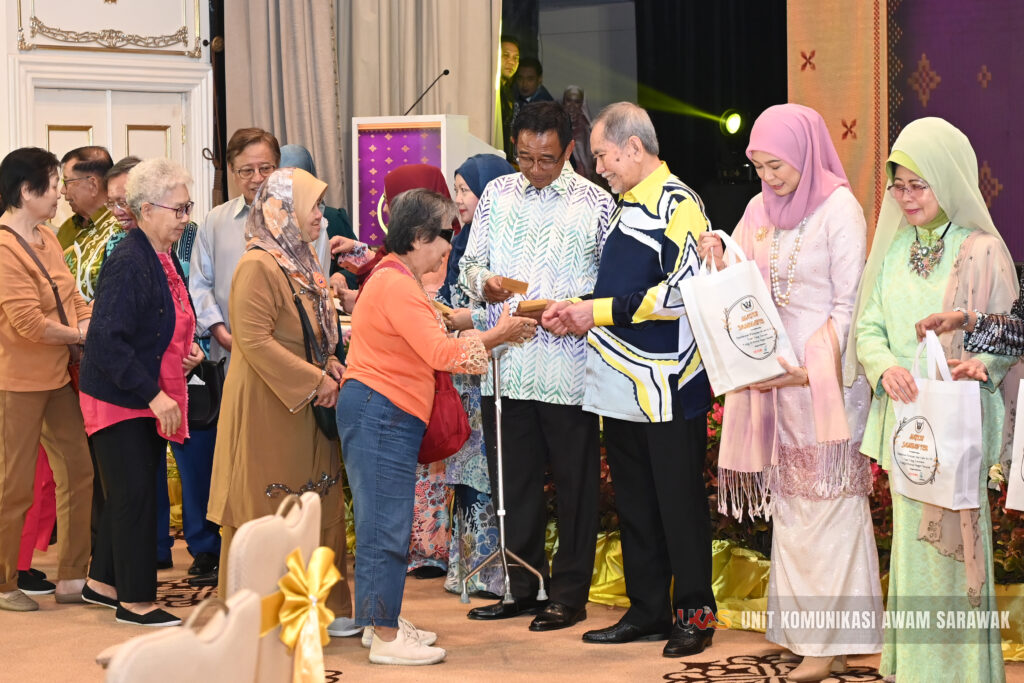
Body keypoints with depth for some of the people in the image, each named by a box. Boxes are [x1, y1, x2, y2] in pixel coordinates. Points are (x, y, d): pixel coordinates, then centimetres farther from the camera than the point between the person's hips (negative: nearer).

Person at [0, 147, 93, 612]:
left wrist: (92, 321, -5)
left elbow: (71, 297, 14)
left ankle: (72, 578, 18)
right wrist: (79, 334, -9)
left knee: (79, 472, 9)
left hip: (58, 377, 9)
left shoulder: (45, 237, 9)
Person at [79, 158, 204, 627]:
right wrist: (154, 395, -27)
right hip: (120, 398, -9)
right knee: (134, 496, -3)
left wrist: (187, 347, 2)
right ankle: (135, 600, 7)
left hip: (152, 398, 9)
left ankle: (103, 582, 30)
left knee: (129, 495, 17)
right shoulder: (127, 264, -21)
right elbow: (109, 341, -26)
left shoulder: (165, 259, 8)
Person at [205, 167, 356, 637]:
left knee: (318, 507, 11)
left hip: (306, 408, 9)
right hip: (266, 409, -9)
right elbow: (254, 339, -21)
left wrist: (330, 366, 3)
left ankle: (326, 606, 19)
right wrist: (316, 380, -20)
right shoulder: (258, 266, -15)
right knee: (265, 509, -2)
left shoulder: (302, 263, 14)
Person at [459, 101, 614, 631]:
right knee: (512, 482, 11)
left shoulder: (596, 204, -2)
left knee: (574, 484, 4)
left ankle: (570, 595, 14)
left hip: (569, 370, -4)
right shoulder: (497, 195, 9)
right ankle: (524, 587, 23)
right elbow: (469, 264, 14)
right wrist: (483, 284, -8)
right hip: (506, 364, 4)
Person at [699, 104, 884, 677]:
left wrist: (811, 371, -17)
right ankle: (804, 631, 14)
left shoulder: (839, 208, -9)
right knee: (790, 500, 8)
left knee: (828, 498, -4)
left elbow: (848, 304, -10)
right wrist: (717, 255, -6)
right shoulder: (761, 209, 10)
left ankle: (833, 641, 0)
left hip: (828, 376, -6)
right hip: (773, 369, 7)